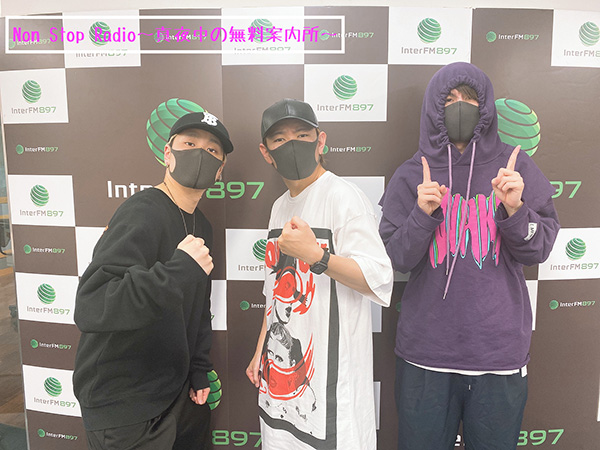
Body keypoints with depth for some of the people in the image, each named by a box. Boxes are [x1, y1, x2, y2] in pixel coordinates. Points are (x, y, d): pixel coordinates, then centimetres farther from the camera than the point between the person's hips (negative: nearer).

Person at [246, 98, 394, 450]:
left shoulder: (343, 196, -13)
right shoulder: (281, 206, 12)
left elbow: (380, 282, -20)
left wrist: (315, 254, -33)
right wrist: (260, 353, 18)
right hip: (280, 367, 8)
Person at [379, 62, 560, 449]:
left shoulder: (515, 166, 2)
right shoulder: (411, 176, 1)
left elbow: (538, 251, 0)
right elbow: (396, 259, -3)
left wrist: (514, 208, -17)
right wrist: (424, 213, -18)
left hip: (500, 351, 1)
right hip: (425, 351, 0)